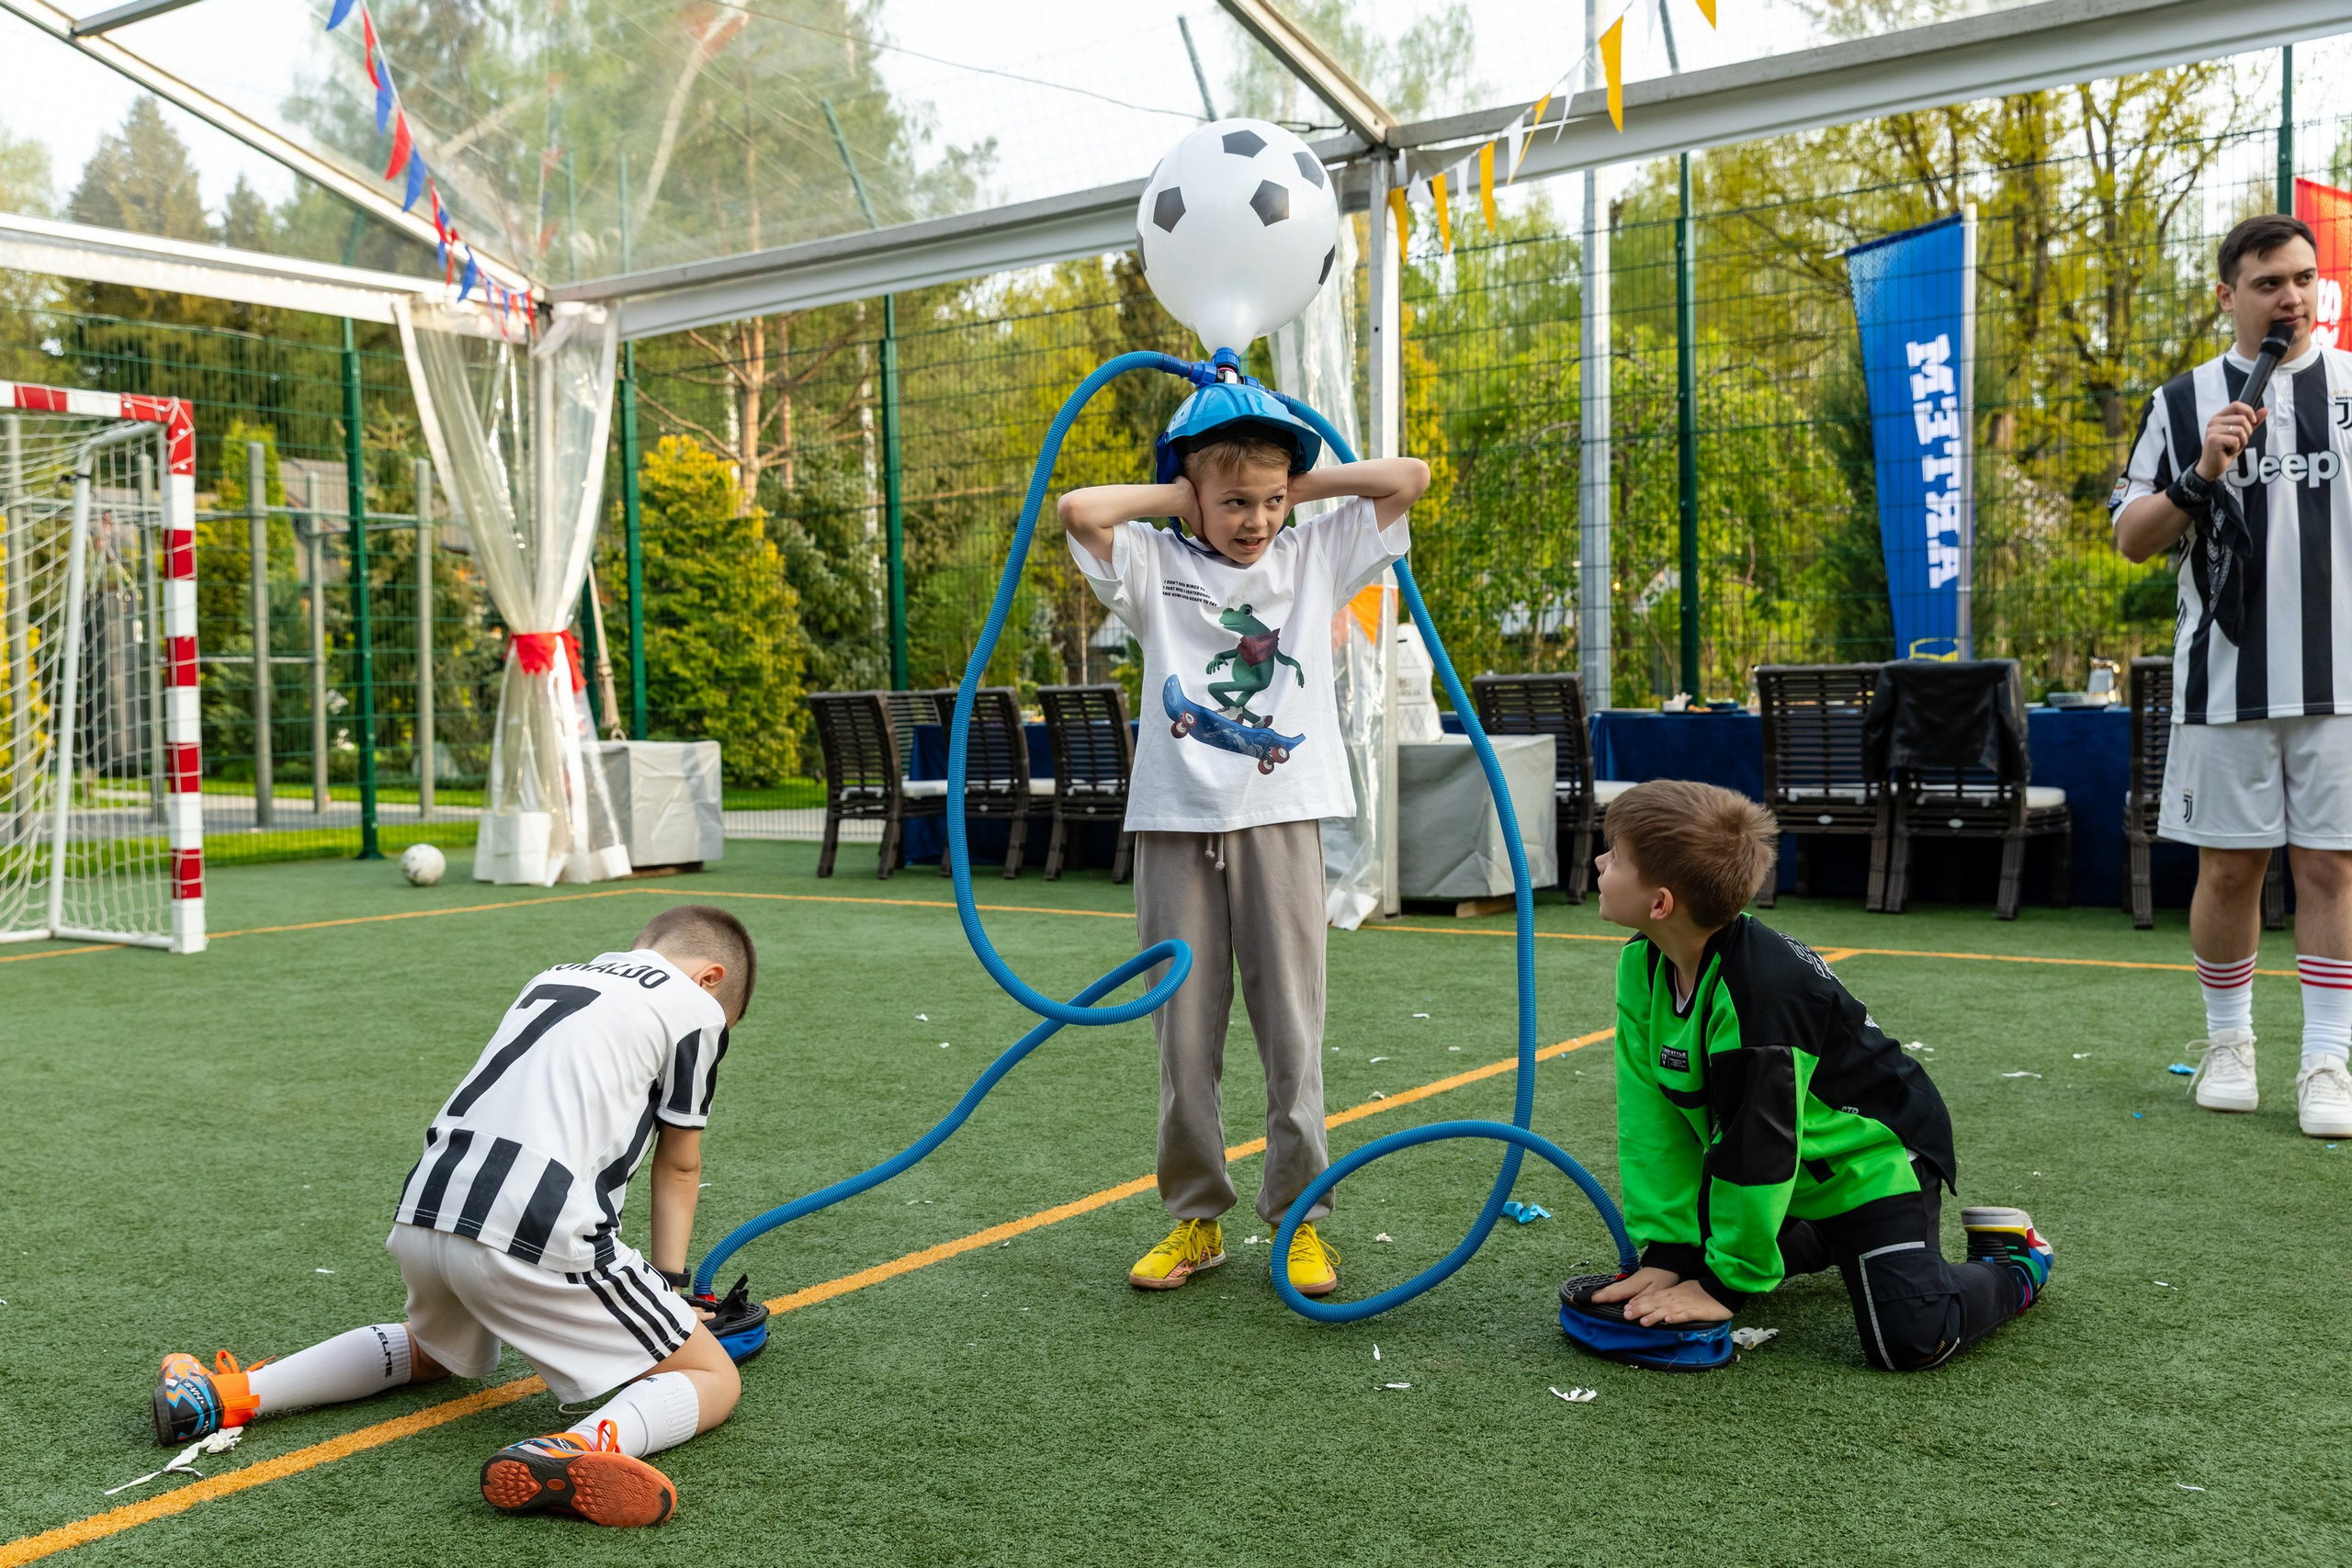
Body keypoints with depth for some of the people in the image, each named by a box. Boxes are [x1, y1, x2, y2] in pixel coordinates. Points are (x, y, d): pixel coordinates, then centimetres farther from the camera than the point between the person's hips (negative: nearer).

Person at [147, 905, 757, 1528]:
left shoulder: (550, 977, 29)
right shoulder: (695, 1005, 9)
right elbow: (678, 1167, 16)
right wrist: (670, 1283, 29)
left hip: (422, 1216, 7)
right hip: (537, 1236, -7)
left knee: (434, 1353, 38)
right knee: (714, 1382, 3)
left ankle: (231, 1393, 20)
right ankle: (579, 1448, -28)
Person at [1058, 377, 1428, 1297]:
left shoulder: (1317, 557, 9)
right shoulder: (1156, 565, 5)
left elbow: (1409, 477, 3)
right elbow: (1081, 510, -12)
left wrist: (1300, 483, 6)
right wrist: (1177, 497, 1)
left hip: (1281, 818, 0)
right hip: (1178, 822, 0)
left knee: (1292, 1030, 2)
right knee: (1184, 1033, 5)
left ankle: (1297, 1218, 13)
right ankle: (1196, 1218, 18)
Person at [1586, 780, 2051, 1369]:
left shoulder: (1762, 995, -36)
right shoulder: (1643, 965, -11)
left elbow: (1756, 1149, -29)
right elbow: (1652, 1116, -10)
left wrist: (1728, 1284, -21)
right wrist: (1666, 1250, -14)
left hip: (1871, 1155, -8)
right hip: (1792, 1173, 8)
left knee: (1909, 1338, -20)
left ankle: (2014, 1265, 12)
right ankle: (1829, 1241, 31)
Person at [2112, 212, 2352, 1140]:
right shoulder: (2183, 403, 6)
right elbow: (2130, 538, 4)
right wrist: (2200, 476, -11)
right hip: (2227, 678, 0)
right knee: (2228, 866, 5)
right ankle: (2227, 1041, 22)